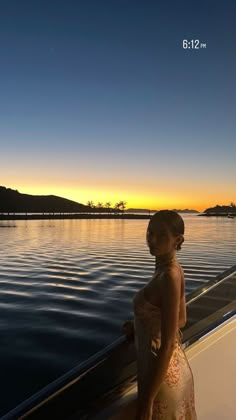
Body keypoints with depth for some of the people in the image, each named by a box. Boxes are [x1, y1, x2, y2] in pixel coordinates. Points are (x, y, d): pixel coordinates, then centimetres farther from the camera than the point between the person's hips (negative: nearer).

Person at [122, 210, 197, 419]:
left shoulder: (169, 276, -27)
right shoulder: (173, 269, 0)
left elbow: (168, 345, -25)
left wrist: (147, 399, -20)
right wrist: (139, 327, 9)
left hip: (163, 375, -8)